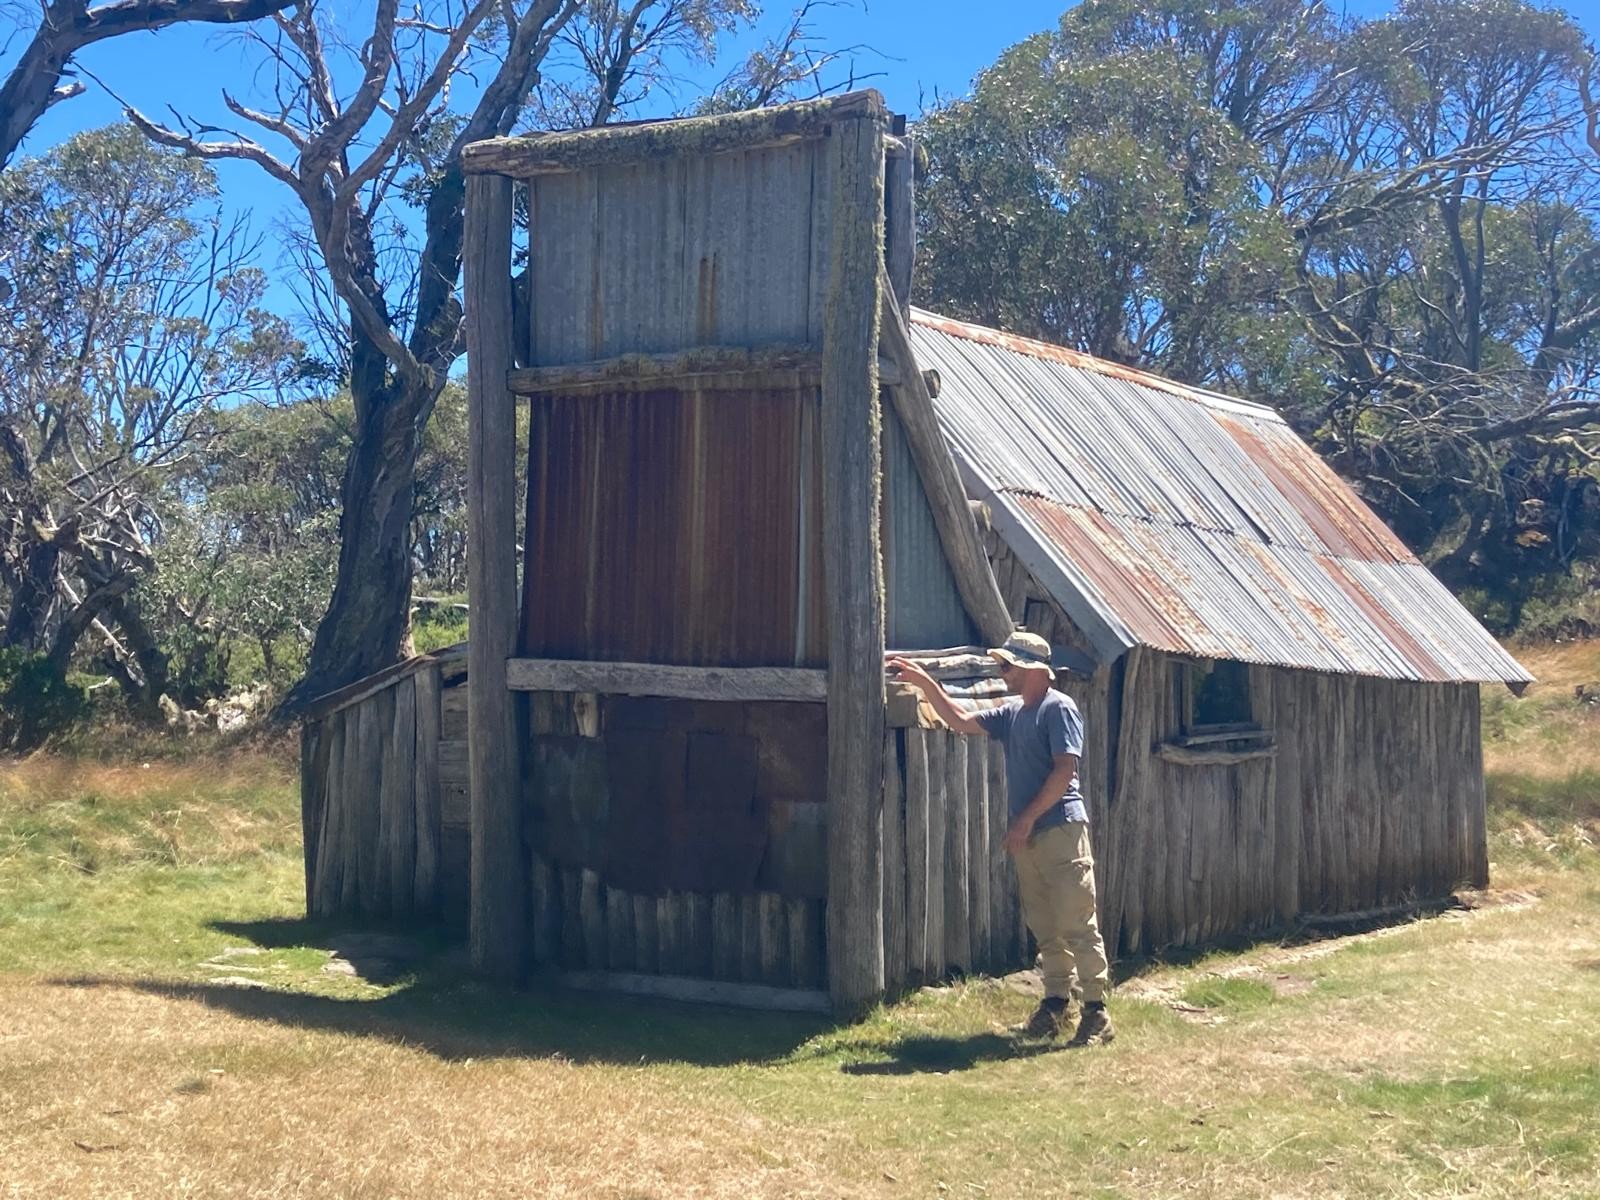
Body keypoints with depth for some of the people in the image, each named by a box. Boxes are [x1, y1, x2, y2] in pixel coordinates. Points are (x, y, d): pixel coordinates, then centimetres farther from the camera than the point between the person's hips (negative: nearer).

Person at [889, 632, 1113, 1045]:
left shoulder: (1059, 708, -9)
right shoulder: (1012, 713, 17)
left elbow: (1065, 770, -16)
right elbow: (960, 721, 26)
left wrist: (1026, 818, -17)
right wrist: (927, 684, 16)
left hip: (1061, 830, -9)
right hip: (1027, 834, 9)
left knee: (1076, 924, -9)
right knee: (1044, 926, 11)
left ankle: (1096, 1011, -8)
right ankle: (1056, 1002, 18)